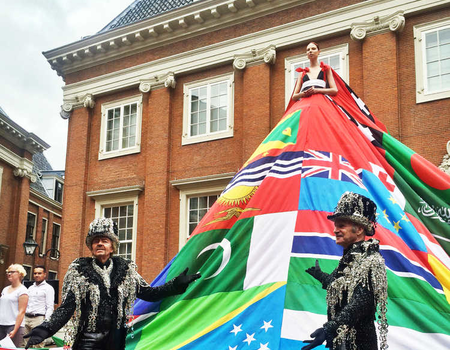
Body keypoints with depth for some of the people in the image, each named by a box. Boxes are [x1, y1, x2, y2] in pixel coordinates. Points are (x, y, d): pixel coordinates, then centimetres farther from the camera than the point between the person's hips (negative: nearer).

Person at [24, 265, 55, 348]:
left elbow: (50, 307, -6)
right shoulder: (30, 288, 21)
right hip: (26, 318, 6)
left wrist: (46, 321, -17)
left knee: (38, 345, -10)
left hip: (38, 318, -6)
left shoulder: (48, 288, 0)